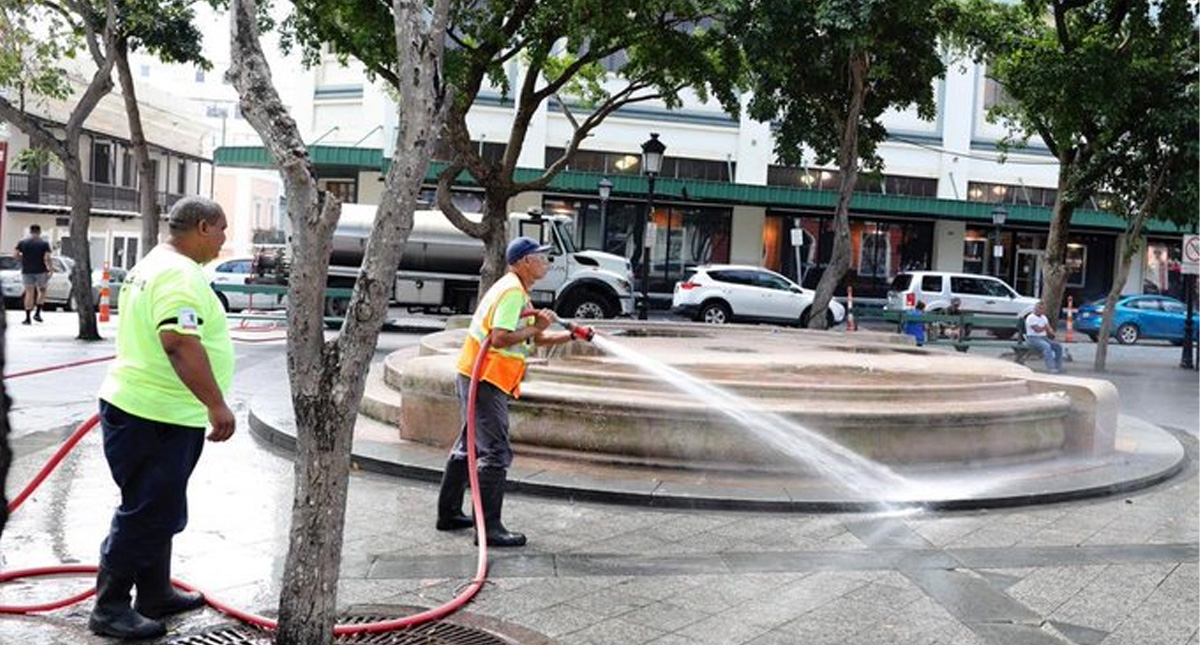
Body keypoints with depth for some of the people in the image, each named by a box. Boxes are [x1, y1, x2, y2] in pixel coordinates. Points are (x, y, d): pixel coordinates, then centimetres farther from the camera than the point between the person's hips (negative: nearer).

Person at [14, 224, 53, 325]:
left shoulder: (22, 243, 3)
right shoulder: (44, 244, -4)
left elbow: (16, 255, -2)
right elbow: (47, 258, -13)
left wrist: (24, 258, 16)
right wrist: (51, 269, -7)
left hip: (27, 271, 2)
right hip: (41, 271, -2)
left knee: (29, 293, 3)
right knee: (42, 291, 17)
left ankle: (28, 318, -1)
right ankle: (37, 313, 6)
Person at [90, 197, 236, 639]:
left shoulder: (154, 264, 16)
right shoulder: (180, 274, -19)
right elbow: (180, 343, -32)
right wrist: (216, 404, -32)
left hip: (140, 408, 11)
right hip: (157, 418, -11)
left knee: (157, 511, 19)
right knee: (145, 515, -1)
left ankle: (156, 595, 30)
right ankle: (110, 610, 9)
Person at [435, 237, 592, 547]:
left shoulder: (515, 289, 18)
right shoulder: (512, 291, -15)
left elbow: (535, 338, 21)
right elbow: (500, 338, -26)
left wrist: (571, 335, 11)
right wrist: (535, 326, -15)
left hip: (474, 378, 11)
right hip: (485, 381, -11)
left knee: (468, 446, 18)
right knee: (496, 453, -10)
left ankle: (449, 514, 28)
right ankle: (489, 528, -9)